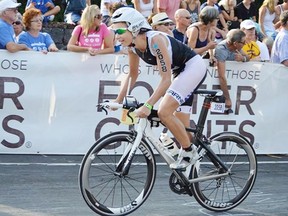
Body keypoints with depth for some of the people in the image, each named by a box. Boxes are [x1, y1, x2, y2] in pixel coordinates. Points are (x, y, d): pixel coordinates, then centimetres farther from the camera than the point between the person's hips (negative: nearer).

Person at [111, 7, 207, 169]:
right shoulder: (133, 46, -6)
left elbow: (166, 80, -31)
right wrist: (118, 101, 4)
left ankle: (189, 152, -3)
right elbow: (132, 75, 9)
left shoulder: (155, 40, -30)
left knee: (164, 112, -18)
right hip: (181, 71, 9)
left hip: (194, 66, -9)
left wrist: (148, 105, -37)